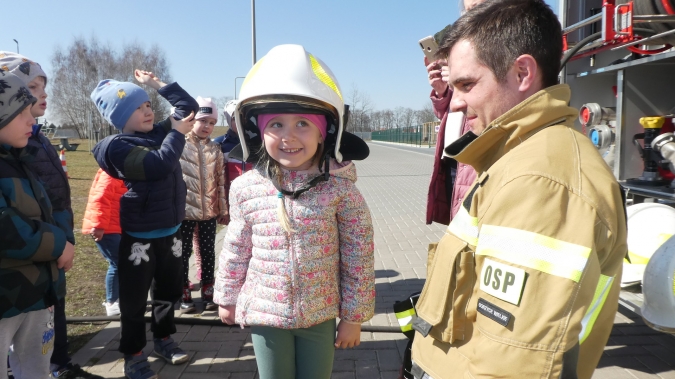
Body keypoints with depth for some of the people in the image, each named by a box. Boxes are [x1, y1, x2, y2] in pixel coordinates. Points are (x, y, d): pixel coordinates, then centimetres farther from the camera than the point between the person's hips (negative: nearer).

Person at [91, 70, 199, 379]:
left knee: (169, 291, 19)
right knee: (134, 300, 6)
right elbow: (160, 165, -28)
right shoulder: (118, 147, -14)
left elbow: (189, 106, 15)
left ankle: (163, 339, 38)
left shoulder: (158, 133, 6)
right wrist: (177, 133, -14)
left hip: (170, 232, 7)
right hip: (140, 237, -6)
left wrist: (157, 84, 15)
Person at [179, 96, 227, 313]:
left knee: (208, 252, 12)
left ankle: (207, 293, 24)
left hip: (209, 211, 4)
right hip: (184, 210, -4)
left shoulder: (215, 150, 8)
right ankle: (184, 295, 20)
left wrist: (223, 209, 10)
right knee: (183, 253, 8)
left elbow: (220, 181, 10)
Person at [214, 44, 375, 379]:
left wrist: (353, 316, -3)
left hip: (320, 314, -1)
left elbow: (359, 257, -8)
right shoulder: (246, 188, -8)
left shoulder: (339, 188, -14)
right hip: (265, 313, 1)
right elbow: (236, 250, 5)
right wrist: (227, 298, 14)